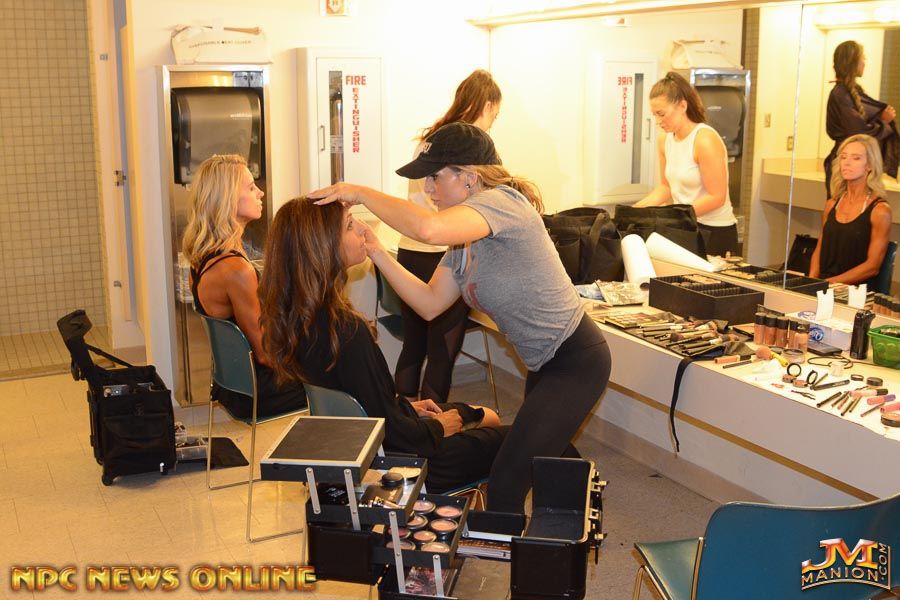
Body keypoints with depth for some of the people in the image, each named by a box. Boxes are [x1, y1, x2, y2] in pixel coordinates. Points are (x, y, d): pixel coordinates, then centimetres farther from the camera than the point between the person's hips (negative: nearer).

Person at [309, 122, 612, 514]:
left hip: (576, 362, -11)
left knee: (504, 488, -16)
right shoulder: (464, 239, 7)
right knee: (548, 452, 31)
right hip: (546, 364, 11)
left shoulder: (503, 202, -24)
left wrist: (360, 193, -30)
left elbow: (428, 228, -43)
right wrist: (377, 253, -6)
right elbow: (430, 303, 3)